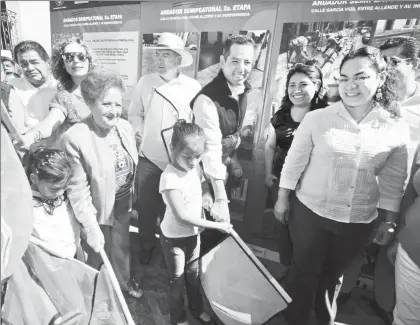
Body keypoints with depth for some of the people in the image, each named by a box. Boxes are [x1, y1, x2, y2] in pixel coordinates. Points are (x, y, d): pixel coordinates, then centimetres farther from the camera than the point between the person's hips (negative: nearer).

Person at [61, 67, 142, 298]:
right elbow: (77, 189, -21)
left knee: (122, 247, 27)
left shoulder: (125, 127, -7)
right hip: (97, 208, -4)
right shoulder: (74, 138, -25)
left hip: (123, 203, 5)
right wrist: (91, 227, -21)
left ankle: (124, 281, 54)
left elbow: (133, 169, 2)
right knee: (96, 256, 21)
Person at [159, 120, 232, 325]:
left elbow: (204, 185, 16)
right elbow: (182, 217, -30)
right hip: (174, 237, -6)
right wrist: (216, 226, -26)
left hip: (194, 232, 6)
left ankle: (197, 308, 50)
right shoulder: (170, 177, -30)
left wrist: (207, 197, -4)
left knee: (194, 274, 25)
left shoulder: (195, 167, -8)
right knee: (177, 279, 16)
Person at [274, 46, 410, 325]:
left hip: (358, 222, 2)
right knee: (303, 273, 14)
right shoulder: (317, 118, -11)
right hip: (309, 212, -2)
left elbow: (394, 181, 3)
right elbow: (294, 162, -4)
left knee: (333, 275, 23)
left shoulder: (397, 129, -5)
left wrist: (390, 222, 7)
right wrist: (283, 199, -1)